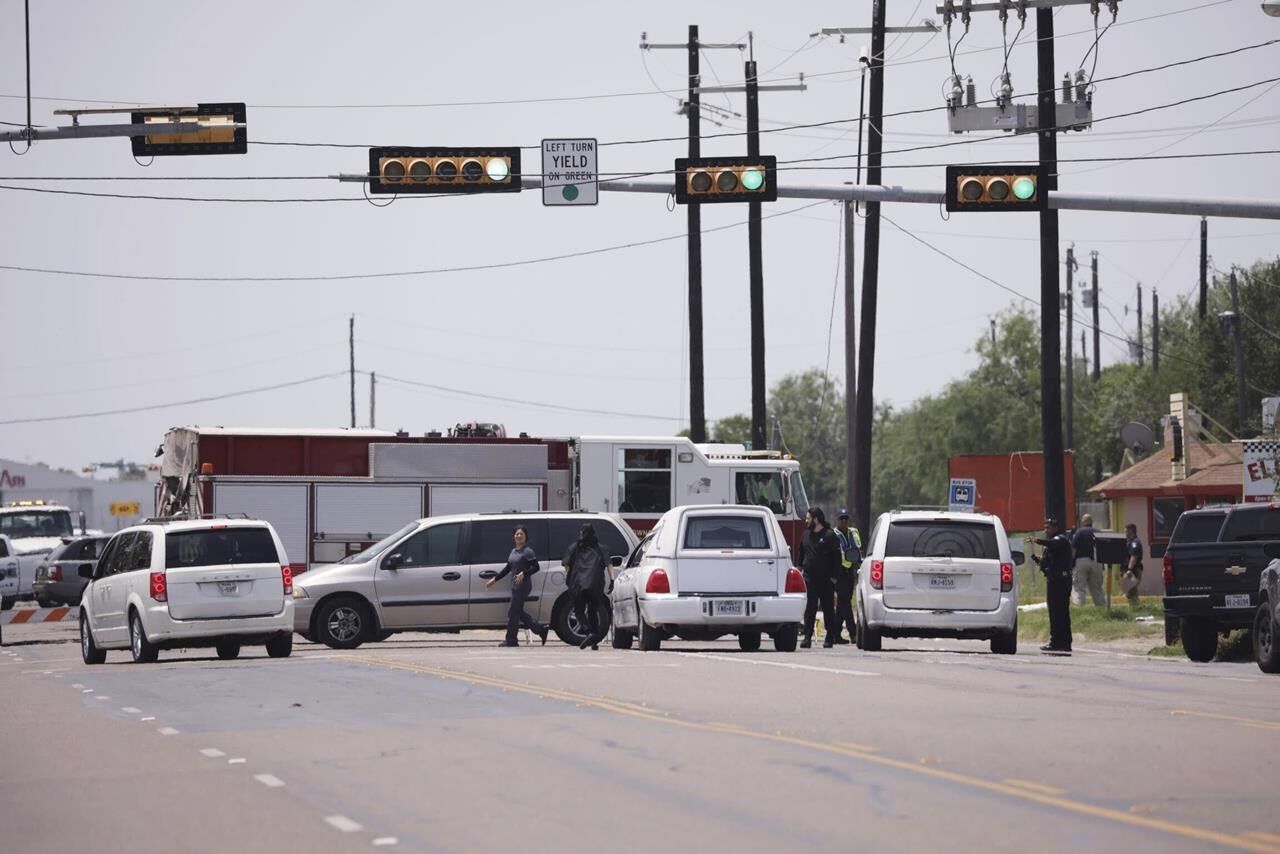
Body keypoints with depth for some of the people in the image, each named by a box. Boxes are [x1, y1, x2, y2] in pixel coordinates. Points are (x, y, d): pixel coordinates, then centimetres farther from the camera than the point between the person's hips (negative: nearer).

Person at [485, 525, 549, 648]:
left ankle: (511, 640, 4)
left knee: (513, 612, -5)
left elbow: (535, 567, -14)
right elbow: (508, 568, 23)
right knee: (518, 612, 11)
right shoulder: (514, 551, 15)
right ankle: (541, 630, 21)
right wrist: (495, 579, 23)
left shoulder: (528, 552, -9)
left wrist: (523, 574, -27)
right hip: (515, 586, 9)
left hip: (523, 586, -9)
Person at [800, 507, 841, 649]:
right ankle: (807, 636, -4)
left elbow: (837, 557, -7)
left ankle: (830, 637, 12)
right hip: (810, 579, 4)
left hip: (826, 579, -4)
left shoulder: (829, 536, -6)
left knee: (827, 609, 4)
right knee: (809, 609, -2)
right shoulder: (806, 535, 12)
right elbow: (801, 554, 22)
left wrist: (834, 576, -11)